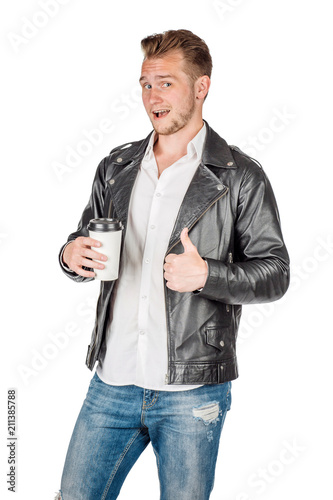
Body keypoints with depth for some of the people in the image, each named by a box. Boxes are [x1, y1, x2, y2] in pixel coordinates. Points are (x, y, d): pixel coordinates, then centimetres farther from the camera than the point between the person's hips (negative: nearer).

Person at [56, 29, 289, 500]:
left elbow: (274, 272, -4)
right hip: (112, 381, 4)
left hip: (191, 391, -3)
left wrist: (206, 274, -21)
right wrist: (72, 255, -7)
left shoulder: (240, 177, -4)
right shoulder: (117, 166, 9)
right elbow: (86, 241, 17)